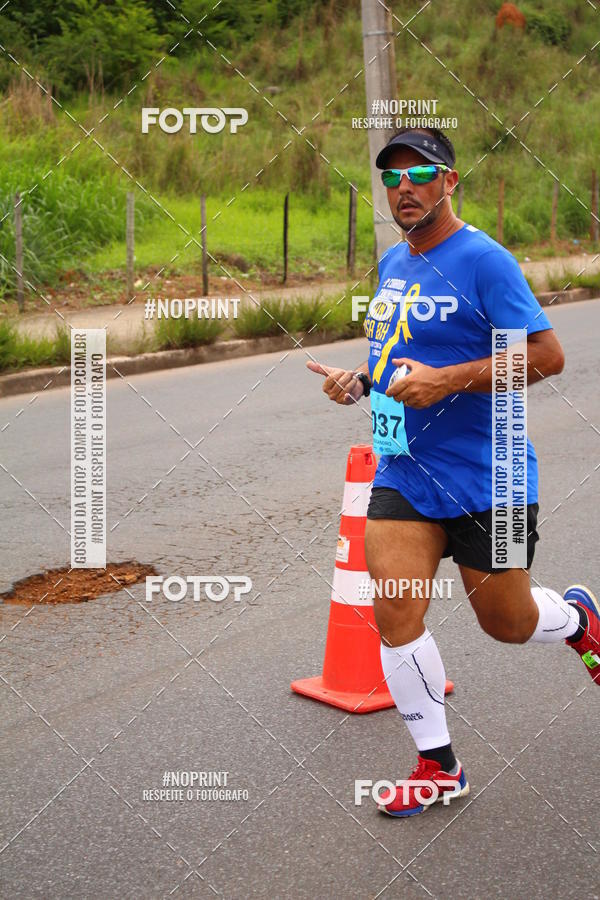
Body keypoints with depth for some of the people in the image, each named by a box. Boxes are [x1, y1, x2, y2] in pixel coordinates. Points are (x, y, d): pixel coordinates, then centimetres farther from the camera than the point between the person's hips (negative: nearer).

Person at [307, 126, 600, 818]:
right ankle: (437, 766, 10)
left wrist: (449, 380, -25)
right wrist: (361, 382, 5)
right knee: (395, 616, -6)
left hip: (485, 477, -6)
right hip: (401, 473, 6)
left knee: (508, 625, 10)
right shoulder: (391, 264, 10)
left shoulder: (483, 260, -14)